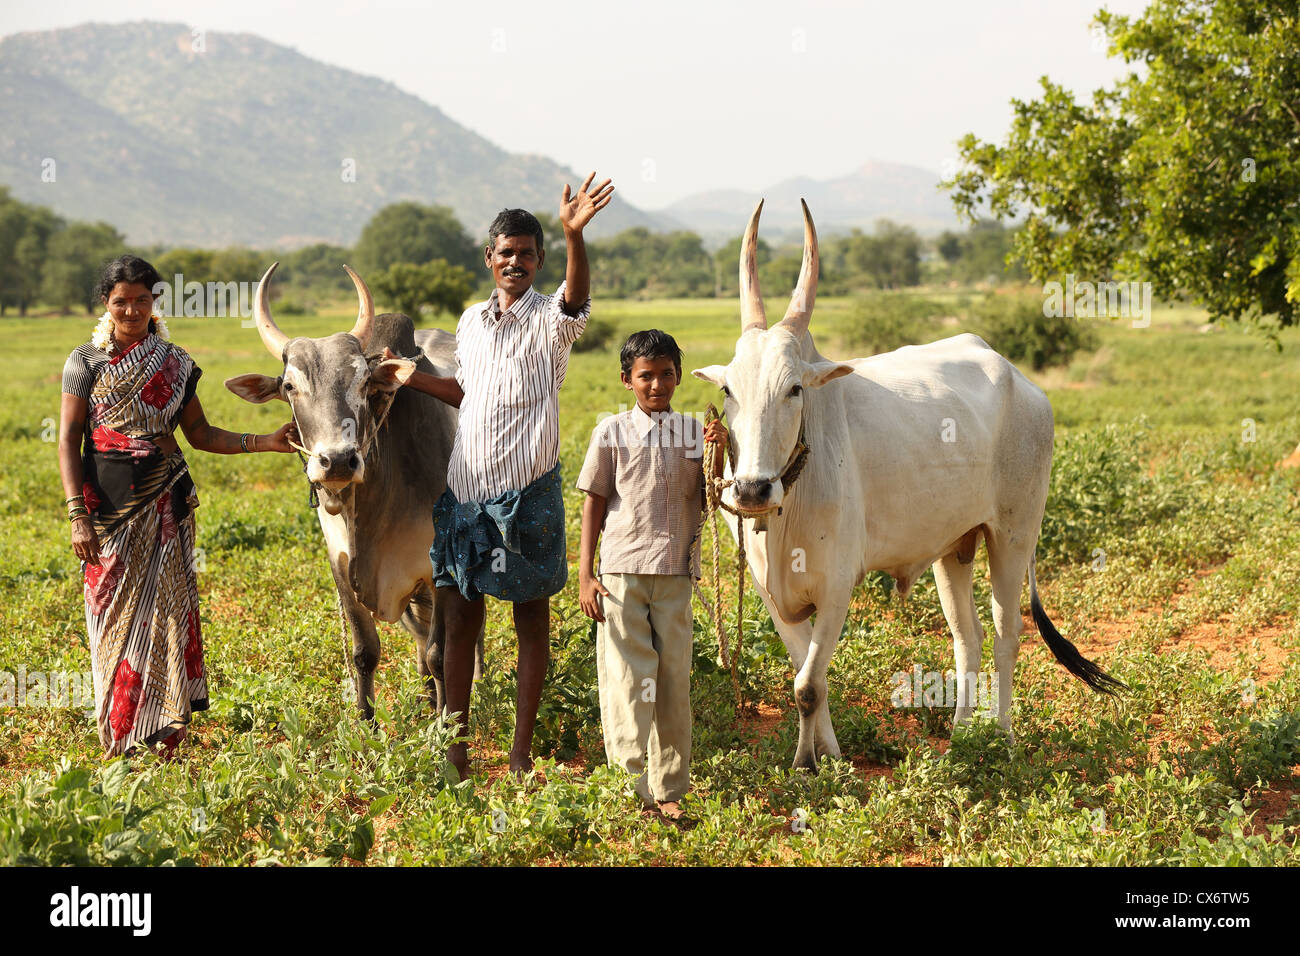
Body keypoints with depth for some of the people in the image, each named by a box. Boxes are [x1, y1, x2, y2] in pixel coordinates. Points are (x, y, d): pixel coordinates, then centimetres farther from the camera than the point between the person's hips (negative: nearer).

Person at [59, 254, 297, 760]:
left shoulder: (175, 364, 8)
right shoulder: (86, 362, 1)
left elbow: (200, 434, 12)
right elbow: (69, 441, -2)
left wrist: (266, 442, 1)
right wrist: (78, 515, -11)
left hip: (163, 505, 2)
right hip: (107, 507, -1)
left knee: (164, 612, -3)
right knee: (114, 615, 1)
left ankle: (164, 736, 2)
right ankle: (120, 740, 10)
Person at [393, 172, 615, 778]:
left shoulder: (551, 320, -5)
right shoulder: (471, 321, 12)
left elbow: (577, 295, -30)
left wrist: (574, 233, -47)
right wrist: (413, 377, 12)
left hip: (527, 492, -5)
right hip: (464, 487, 5)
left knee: (531, 619, 4)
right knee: (460, 617, 8)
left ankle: (521, 753, 11)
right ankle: (455, 750, 16)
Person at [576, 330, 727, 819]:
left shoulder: (694, 431, 8)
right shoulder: (612, 431, 3)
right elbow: (594, 503, 4)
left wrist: (717, 454, -9)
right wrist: (584, 575, -1)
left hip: (675, 575, 2)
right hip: (621, 571, -2)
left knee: (674, 680, 4)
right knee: (627, 678, -4)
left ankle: (668, 789, 12)